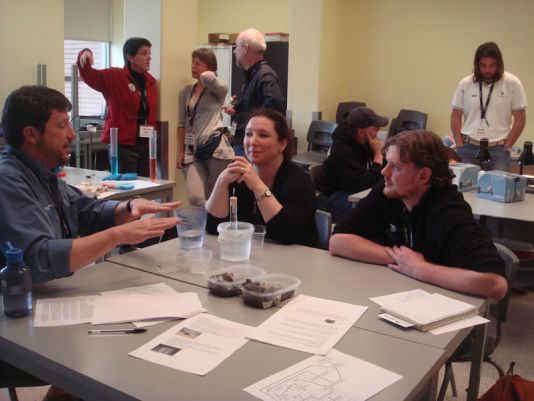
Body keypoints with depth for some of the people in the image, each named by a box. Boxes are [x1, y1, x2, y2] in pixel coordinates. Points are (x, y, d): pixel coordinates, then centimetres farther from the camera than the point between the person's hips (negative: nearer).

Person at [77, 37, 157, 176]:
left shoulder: (150, 81, 12)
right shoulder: (115, 76, -3)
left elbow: (152, 114, 13)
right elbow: (91, 76, -13)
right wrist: (84, 61, -34)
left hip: (145, 146, 6)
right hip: (123, 145, -6)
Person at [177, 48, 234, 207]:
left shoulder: (219, 89, 4)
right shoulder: (185, 92, 17)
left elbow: (207, 78, -20)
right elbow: (182, 124, 16)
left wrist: (205, 77, 4)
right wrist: (181, 152, 9)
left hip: (216, 148, -3)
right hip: (193, 151, 3)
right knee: (195, 198, -15)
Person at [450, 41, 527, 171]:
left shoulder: (512, 83, -1)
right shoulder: (465, 84, 4)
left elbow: (520, 119, 2)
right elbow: (455, 117, 9)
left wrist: (506, 147, -2)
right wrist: (460, 146, 2)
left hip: (498, 149, -1)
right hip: (468, 149, 2)